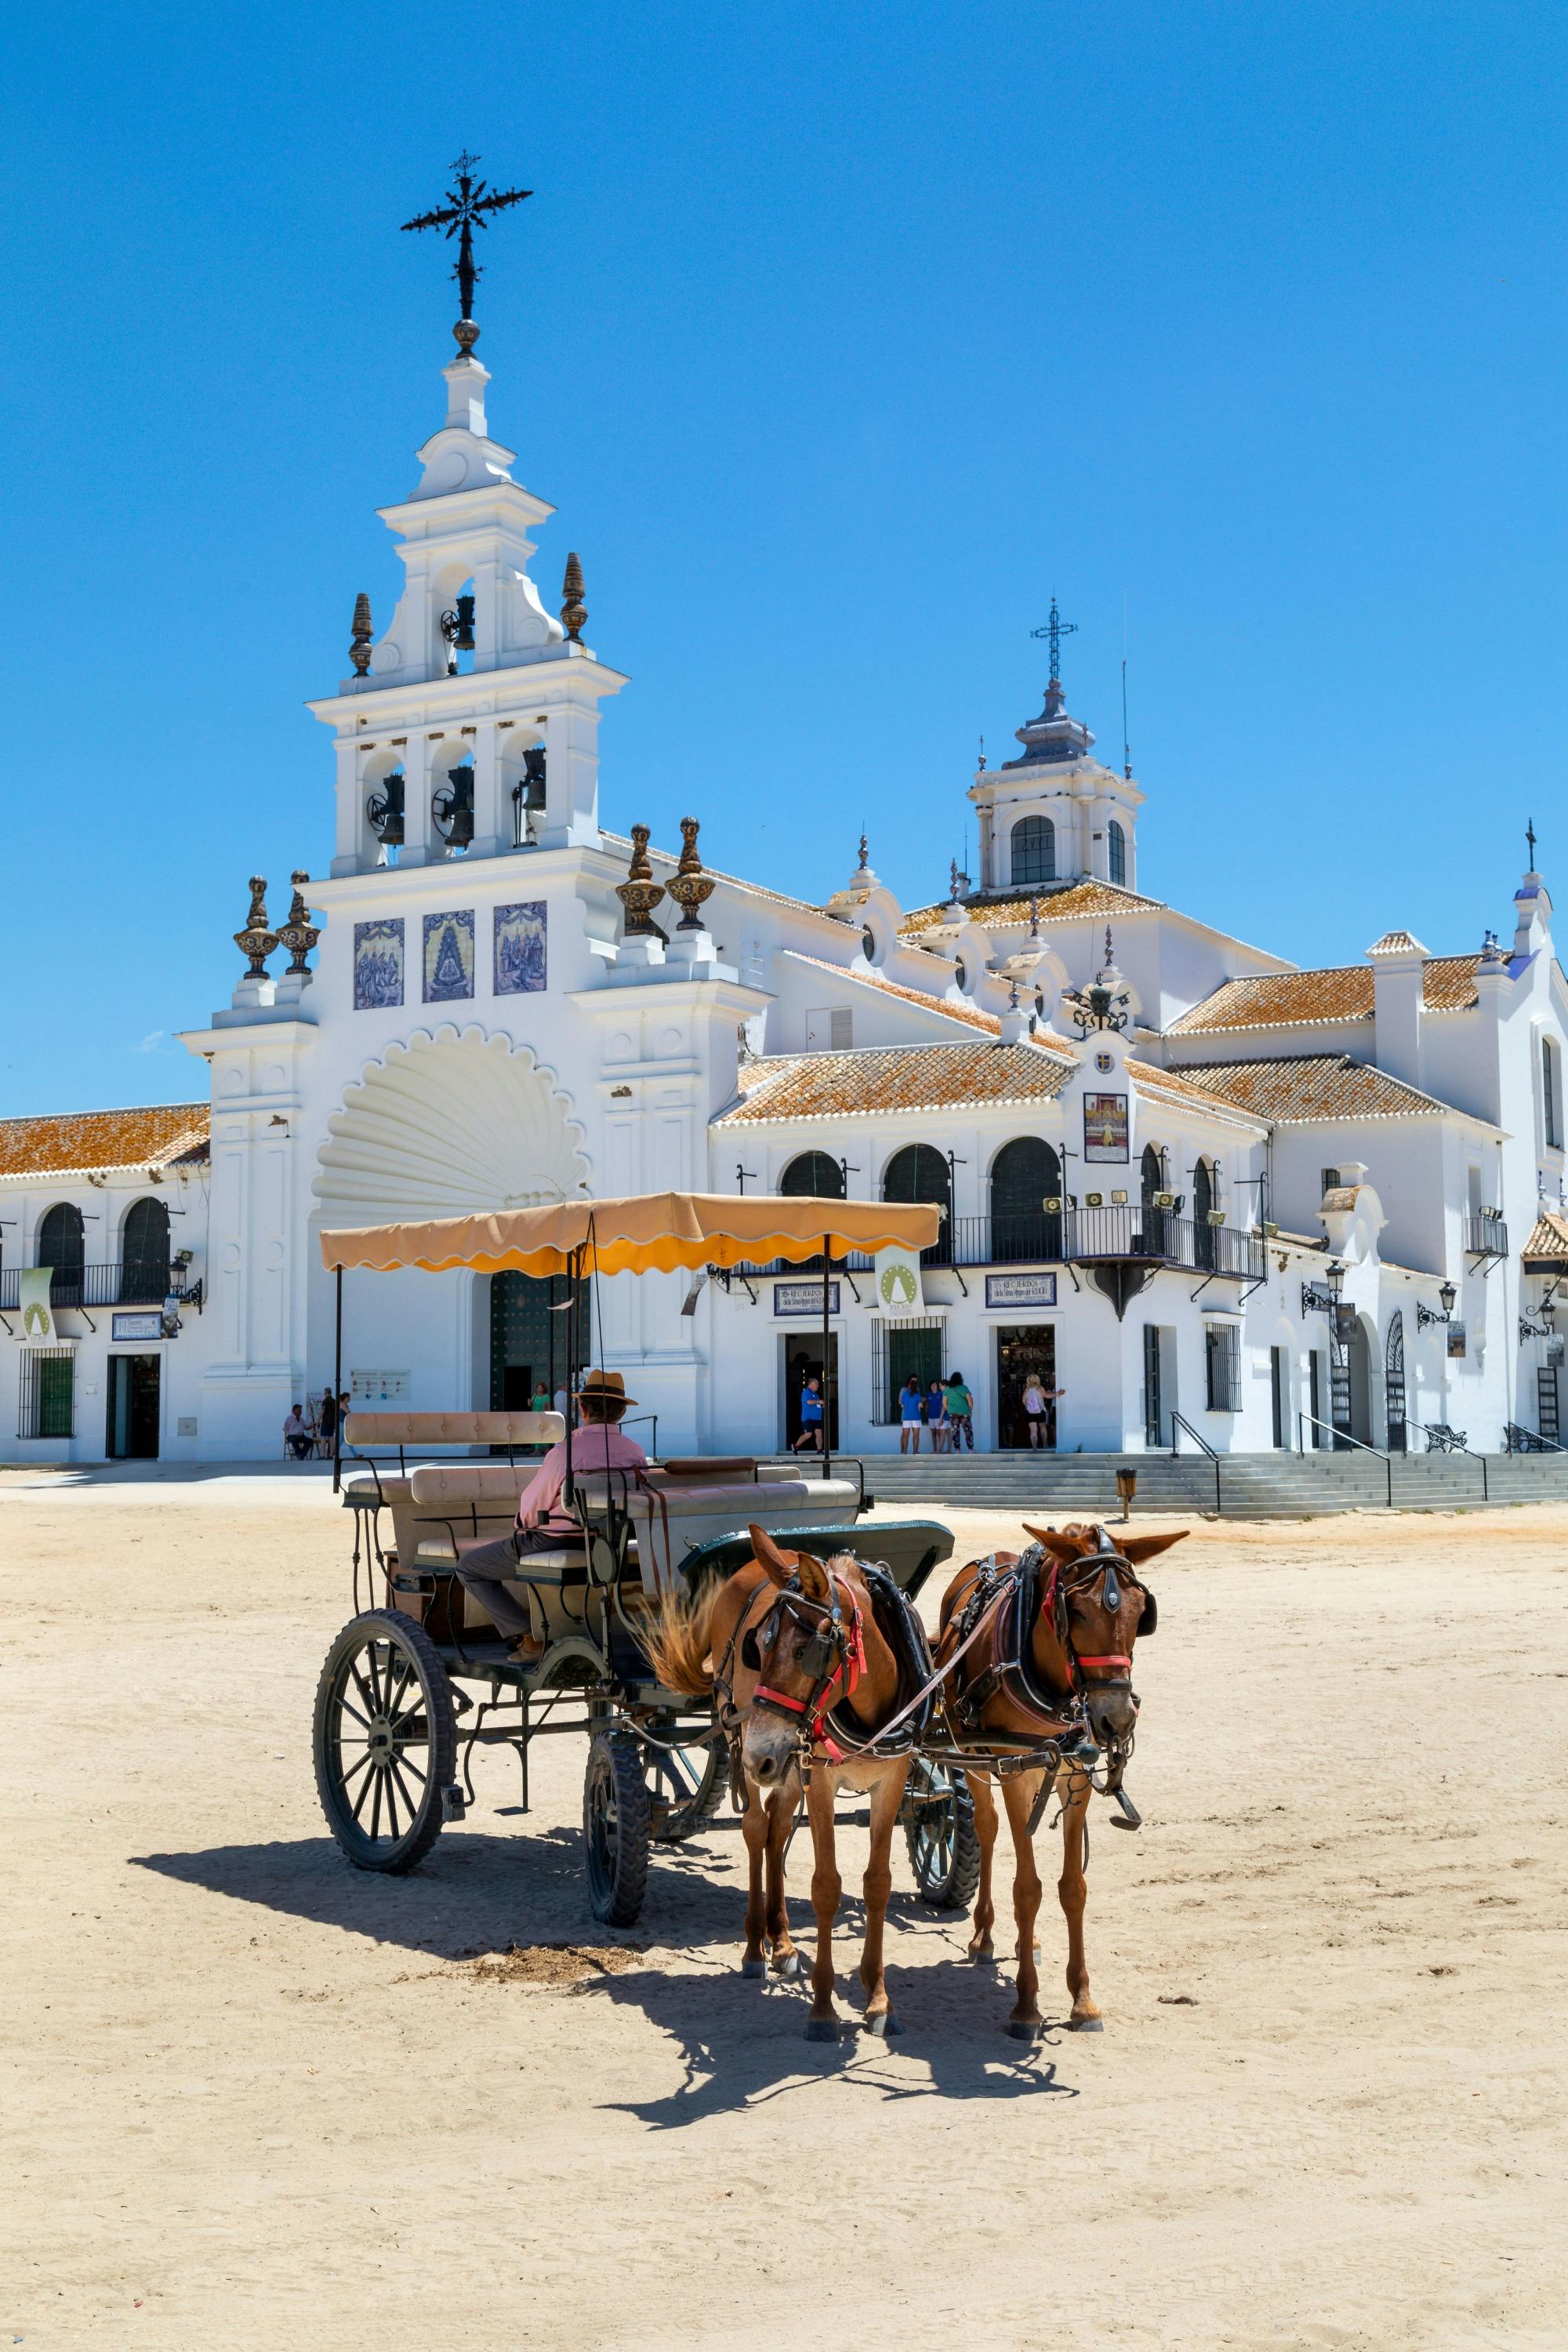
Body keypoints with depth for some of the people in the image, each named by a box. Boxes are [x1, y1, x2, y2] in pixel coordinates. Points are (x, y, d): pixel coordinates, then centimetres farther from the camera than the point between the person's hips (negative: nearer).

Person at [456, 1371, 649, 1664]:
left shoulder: (566, 1451, -21)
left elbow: (528, 1511, -10)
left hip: (554, 1544, -7)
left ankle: (530, 1639, 0)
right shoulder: (636, 1452, -4)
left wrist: (522, 1528, 14)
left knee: (469, 1566, 10)